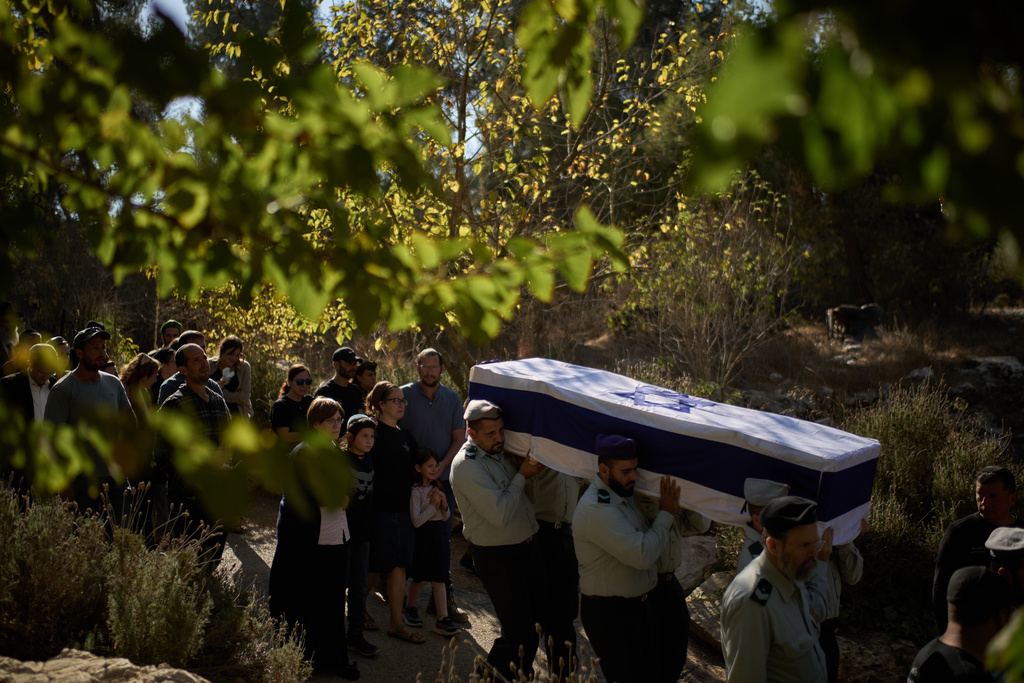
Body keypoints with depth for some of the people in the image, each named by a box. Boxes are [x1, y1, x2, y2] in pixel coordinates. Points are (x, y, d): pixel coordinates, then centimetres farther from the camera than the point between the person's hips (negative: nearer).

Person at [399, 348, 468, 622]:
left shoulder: (452, 398, 8)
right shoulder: (405, 394, -1)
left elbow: (459, 438, 7)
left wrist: (442, 466, -7)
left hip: (443, 477, 2)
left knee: (442, 536, 2)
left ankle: (443, 597, 8)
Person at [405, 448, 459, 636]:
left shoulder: (437, 488, 10)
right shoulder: (416, 491, -11)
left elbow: (446, 517, 14)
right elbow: (416, 521, -17)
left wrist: (444, 504, -7)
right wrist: (433, 505, -17)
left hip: (437, 535, 5)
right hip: (422, 536, -5)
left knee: (439, 579, 1)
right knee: (420, 578, 4)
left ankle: (442, 618, 0)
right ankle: (410, 607, 29)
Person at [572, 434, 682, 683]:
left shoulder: (622, 494, 5)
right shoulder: (595, 509, -27)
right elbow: (643, 555, -29)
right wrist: (665, 514, -17)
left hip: (640, 604, 9)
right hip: (610, 614, -9)